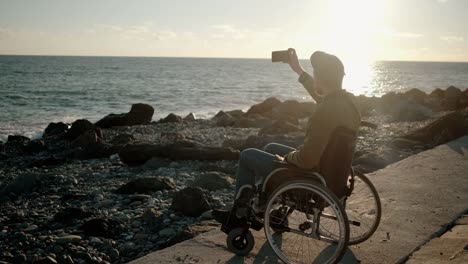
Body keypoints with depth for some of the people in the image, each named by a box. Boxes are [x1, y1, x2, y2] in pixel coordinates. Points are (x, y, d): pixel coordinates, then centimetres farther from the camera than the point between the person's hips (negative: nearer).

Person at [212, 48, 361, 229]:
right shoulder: (345, 99, -4)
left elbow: (306, 159, -32)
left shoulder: (325, 112, -32)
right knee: (271, 148, 29)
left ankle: (238, 214, 26)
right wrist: (298, 70, 22)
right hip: (333, 172, 9)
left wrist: (286, 157, -10)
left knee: (247, 156, 9)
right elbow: (322, 96, 20)